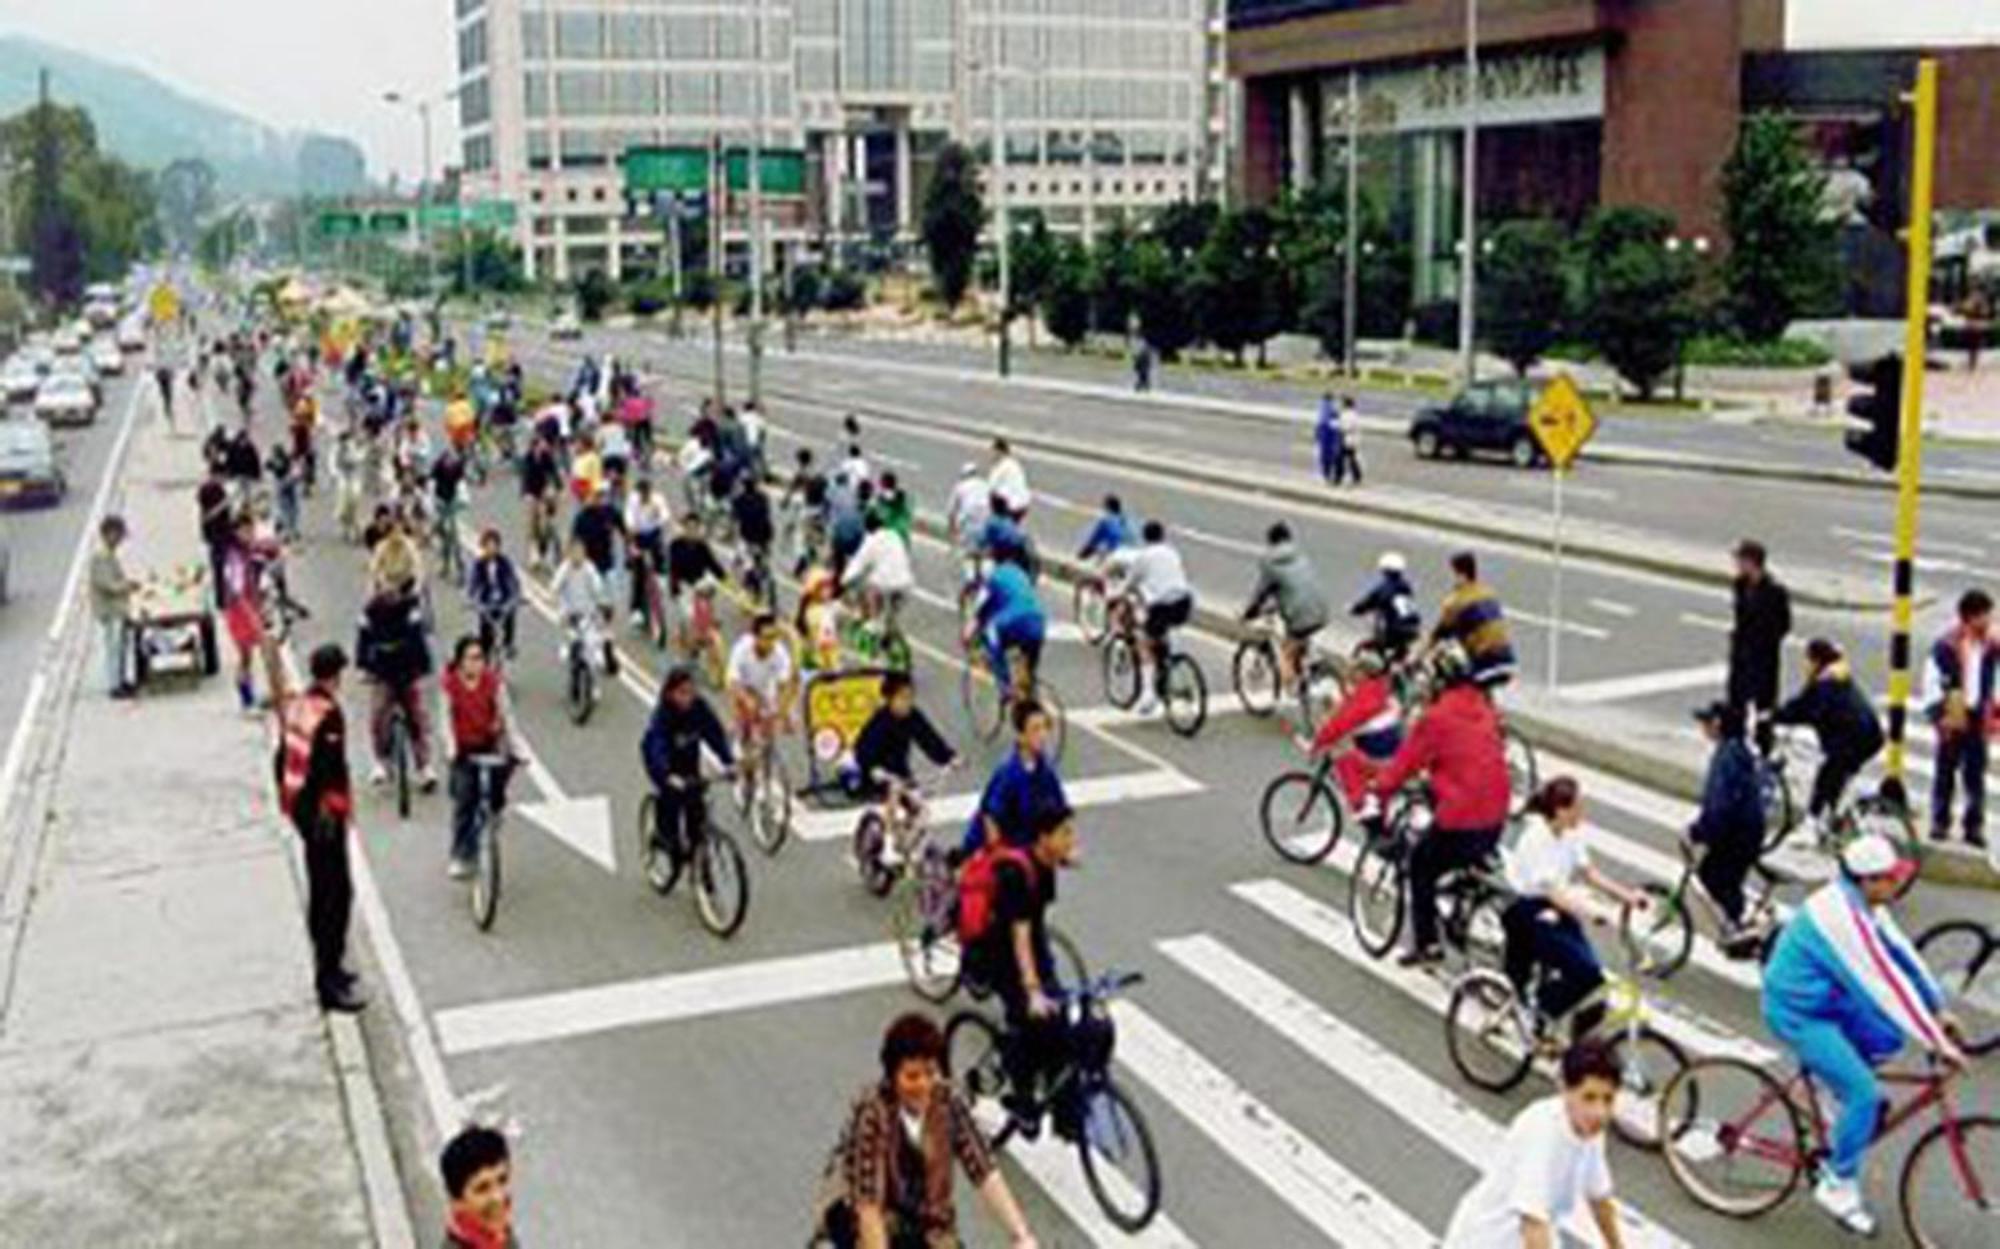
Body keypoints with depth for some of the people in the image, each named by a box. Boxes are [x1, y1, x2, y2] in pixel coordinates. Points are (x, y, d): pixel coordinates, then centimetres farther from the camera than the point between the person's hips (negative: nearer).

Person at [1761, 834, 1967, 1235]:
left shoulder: (1863, 903, -1)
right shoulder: (1844, 917, -30)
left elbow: (1902, 953, 6)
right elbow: (1887, 986, -30)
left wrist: (1939, 1010, 6)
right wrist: (1938, 1043, -26)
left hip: (1828, 997, 9)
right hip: (1799, 1012, -9)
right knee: (1865, 1095, -10)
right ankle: (1837, 1185, 5)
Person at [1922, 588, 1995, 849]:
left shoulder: (1992, 646, -1)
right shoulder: (1946, 645, -10)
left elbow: (1995, 681, 10)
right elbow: (1932, 681, -5)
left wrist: (1991, 714, 5)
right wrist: (1938, 714, -8)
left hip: (1978, 718, 2)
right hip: (1952, 717, -2)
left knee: (1976, 772, 4)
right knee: (1946, 771, 8)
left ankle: (1974, 827, 11)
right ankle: (1940, 823, 19)